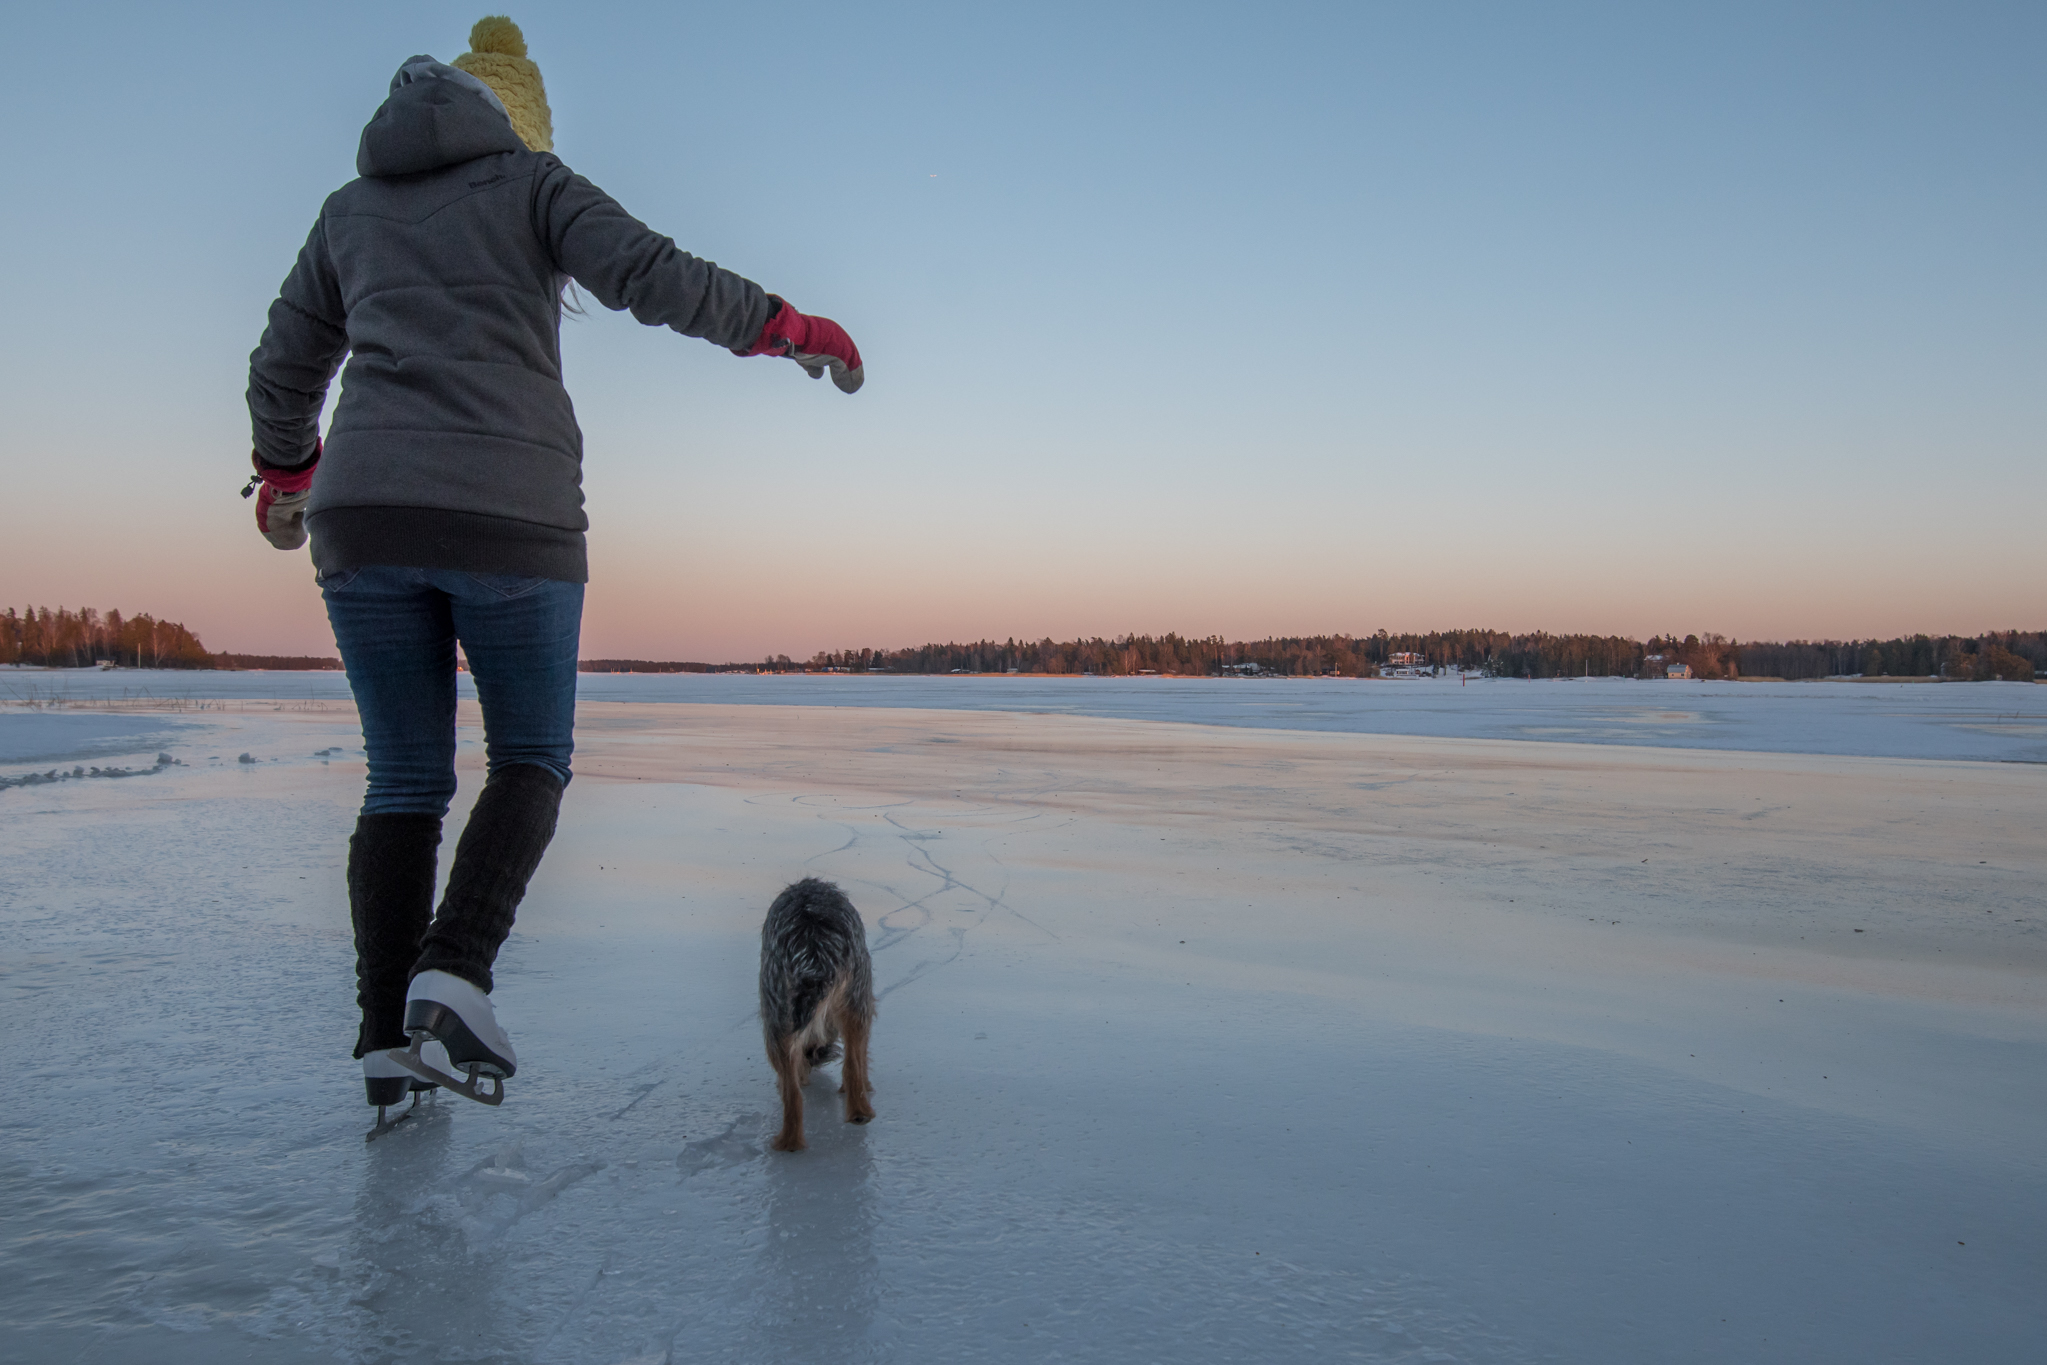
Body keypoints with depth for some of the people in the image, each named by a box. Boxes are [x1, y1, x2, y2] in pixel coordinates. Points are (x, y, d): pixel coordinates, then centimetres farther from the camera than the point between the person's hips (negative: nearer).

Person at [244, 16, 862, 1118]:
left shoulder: (351, 207, 22)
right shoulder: (530, 179, 10)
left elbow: (283, 373, 27)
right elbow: (651, 275, -7)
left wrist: (285, 476, 43)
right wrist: (790, 328, 3)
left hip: (364, 518, 4)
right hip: (509, 519, -4)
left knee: (405, 780, 12)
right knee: (530, 759, 11)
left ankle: (387, 1040, 7)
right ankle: (454, 971, -10)